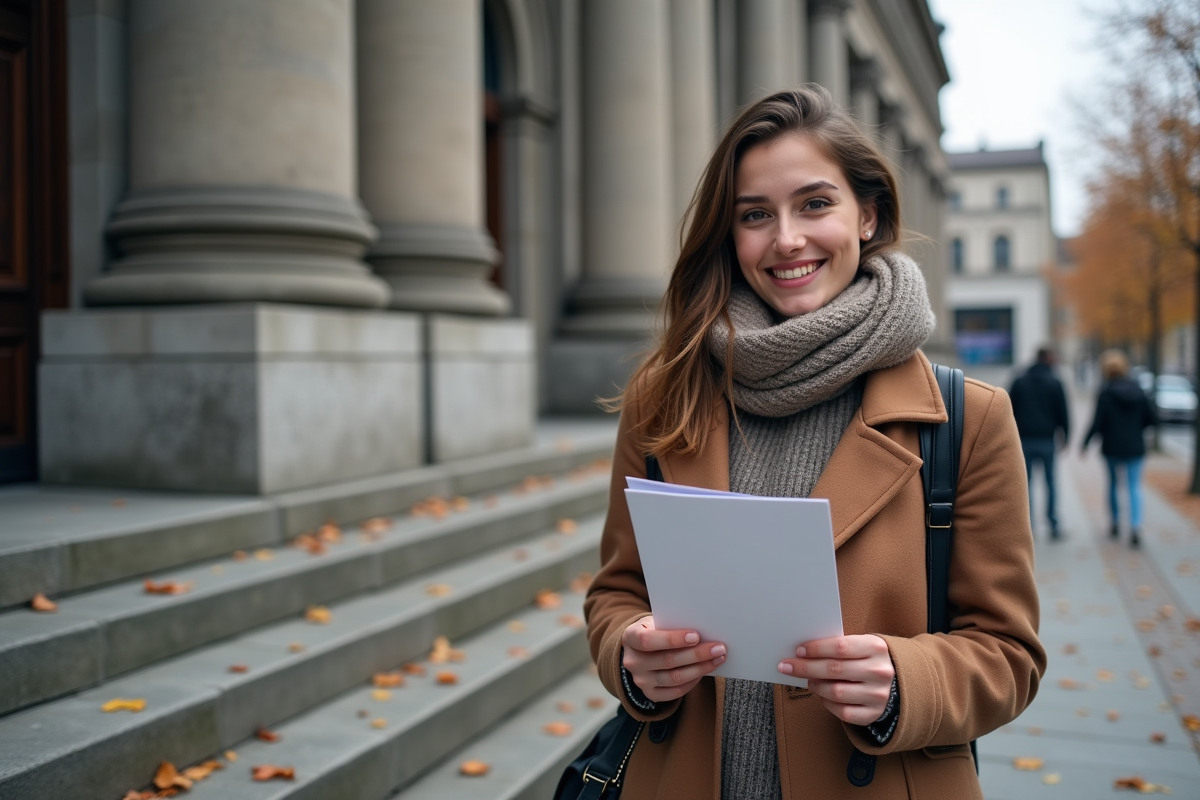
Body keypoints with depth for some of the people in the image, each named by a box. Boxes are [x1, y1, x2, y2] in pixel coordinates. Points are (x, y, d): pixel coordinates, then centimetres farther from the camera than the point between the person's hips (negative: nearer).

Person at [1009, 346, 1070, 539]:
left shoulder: (1019, 382, 7)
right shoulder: (1054, 383, -2)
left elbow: (1011, 412, 7)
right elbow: (1062, 412, -2)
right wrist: (1065, 435, 8)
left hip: (1024, 439, 2)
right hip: (1047, 440, -2)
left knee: (1026, 483, 6)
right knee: (1051, 483, 6)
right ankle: (1053, 527, 5)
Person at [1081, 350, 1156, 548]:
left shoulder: (1105, 392, -11)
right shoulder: (1137, 390, 1)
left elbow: (1097, 422, -13)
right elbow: (1151, 418, 3)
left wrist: (1085, 444, -2)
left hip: (1112, 447, -2)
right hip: (1135, 447, 2)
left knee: (1113, 483, 16)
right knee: (1135, 487, 1)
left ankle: (1115, 524, 26)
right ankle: (1136, 527, -15)